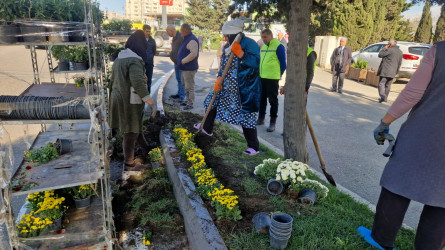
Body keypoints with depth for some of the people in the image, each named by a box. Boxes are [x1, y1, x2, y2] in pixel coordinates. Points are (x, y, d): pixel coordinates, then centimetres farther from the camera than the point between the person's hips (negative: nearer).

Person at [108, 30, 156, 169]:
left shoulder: (120, 58, 8)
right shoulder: (134, 60, -20)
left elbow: (115, 80, 15)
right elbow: (138, 84, -29)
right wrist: (152, 103, -24)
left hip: (119, 99, 9)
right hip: (130, 102, -9)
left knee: (135, 126, 25)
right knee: (130, 132, 5)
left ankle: (145, 148, 44)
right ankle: (129, 163, 19)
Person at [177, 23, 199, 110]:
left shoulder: (192, 40, -19)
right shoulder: (187, 39, 16)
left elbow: (193, 53, -29)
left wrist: (183, 61, -22)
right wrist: (183, 61, 16)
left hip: (189, 68, -11)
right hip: (185, 68, 11)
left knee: (189, 87, -5)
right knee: (186, 85, 19)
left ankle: (190, 104, 1)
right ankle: (187, 100, 31)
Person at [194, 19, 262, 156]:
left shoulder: (249, 44, -16)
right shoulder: (228, 46, 9)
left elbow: (254, 64, -24)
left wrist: (240, 53, -30)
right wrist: (219, 79, 0)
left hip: (245, 88, -9)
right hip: (228, 85, 9)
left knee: (246, 116, -5)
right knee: (212, 102, 19)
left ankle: (254, 147, 10)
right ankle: (207, 128, 43)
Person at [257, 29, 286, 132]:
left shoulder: (278, 46, -8)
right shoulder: (263, 46, 15)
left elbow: (283, 64, -7)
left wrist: (278, 75, -3)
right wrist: (260, 73, 18)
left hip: (272, 78, -8)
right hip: (261, 77, 8)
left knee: (273, 100, -1)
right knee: (262, 99, 15)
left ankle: (273, 123, 5)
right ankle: (261, 118, 29)